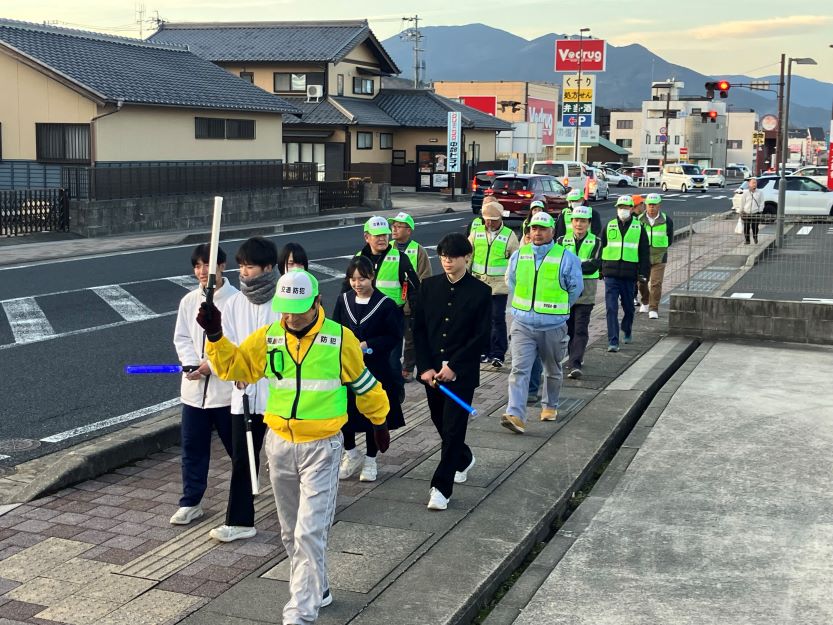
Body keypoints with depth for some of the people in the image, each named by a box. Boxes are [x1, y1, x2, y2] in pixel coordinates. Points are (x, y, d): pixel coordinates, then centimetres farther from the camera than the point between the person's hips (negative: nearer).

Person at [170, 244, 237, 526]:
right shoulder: (188, 301, 6)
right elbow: (181, 338, 8)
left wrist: (211, 364, -17)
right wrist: (191, 364, -9)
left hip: (226, 385, -4)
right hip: (194, 386, 5)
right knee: (192, 447, 9)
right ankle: (190, 502, 20)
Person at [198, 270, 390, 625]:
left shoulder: (340, 339, -8)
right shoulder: (268, 337, 0)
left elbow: (363, 383, 5)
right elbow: (232, 365, 2)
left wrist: (379, 421, 15)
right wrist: (214, 335, -15)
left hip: (321, 448, -4)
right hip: (279, 445, 4)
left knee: (309, 533, -10)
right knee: (291, 531, 16)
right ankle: (316, 589, 37)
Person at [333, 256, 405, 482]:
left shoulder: (385, 304, -8)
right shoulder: (343, 300, 3)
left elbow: (394, 336, -8)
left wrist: (367, 345, -17)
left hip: (374, 368, -3)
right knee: (345, 411, 5)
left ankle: (370, 460, 25)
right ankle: (351, 453, 29)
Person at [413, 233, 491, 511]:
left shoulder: (480, 292, -5)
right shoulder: (429, 286, 4)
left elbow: (481, 336, -8)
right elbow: (419, 329, 4)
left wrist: (453, 366, -14)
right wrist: (426, 367, -6)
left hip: (462, 372, -4)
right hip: (432, 369, 4)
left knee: (453, 428, -7)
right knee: (441, 423, 17)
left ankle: (441, 487, -1)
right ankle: (464, 459, 44)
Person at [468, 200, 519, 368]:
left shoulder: (509, 235, 1)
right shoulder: (476, 233, 7)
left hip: (499, 284, -3)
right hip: (478, 282, 3)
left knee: (498, 318, -6)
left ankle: (498, 354, -1)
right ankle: (484, 351, 21)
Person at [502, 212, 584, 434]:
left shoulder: (566, 258, -6)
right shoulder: (519, 256, 2)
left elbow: (575, 288, 4)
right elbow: (511, 282, 17)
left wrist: (557, 308, 11)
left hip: (553, 326, -1)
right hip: (523, 324, 1)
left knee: (552, 370, 17)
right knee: (519, 370, -12)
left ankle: (550, 406, 38)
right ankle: (516, 416, -18)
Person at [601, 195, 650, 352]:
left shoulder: (639, 228, 4)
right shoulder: (609, 226, 7)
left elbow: (645, 253, 5)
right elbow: (601, 248, 12)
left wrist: (643, 273, -1)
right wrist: (599, 269, 8)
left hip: (629, 275, 0)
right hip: (611, 274, 0)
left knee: (628, 307, 13)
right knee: (611, 308, -7)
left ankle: (627, 332, 38)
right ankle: (613, 341, -7)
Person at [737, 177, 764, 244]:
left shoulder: (760, 193, 3)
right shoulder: (745, 193, 2)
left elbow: (761, 203, 6)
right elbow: (742, 203, 7)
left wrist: (760, 211, -2)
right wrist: (741, 212, 8)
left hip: (755, 213, 0)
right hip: (746, 213, 0)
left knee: (755, 228, 2)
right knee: (746, 228, 4)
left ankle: (755, 238, 25)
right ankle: (746, 240, 18)